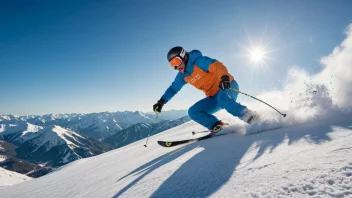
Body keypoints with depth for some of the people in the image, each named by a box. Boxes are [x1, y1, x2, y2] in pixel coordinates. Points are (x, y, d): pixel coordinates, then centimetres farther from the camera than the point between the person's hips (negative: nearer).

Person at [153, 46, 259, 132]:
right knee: (193, 111, -5)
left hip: (228, 86, -7)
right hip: (214, 97, 8)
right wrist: (161, 102, 4)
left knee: (223, 99, -41)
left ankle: (252, 117, -27)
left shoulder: (199, 61, -15)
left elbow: (217, 66, -28)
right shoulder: (182, 76, 6)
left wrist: (224, 77, -48)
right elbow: (173, 88, 14)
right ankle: (217, 127, -15)